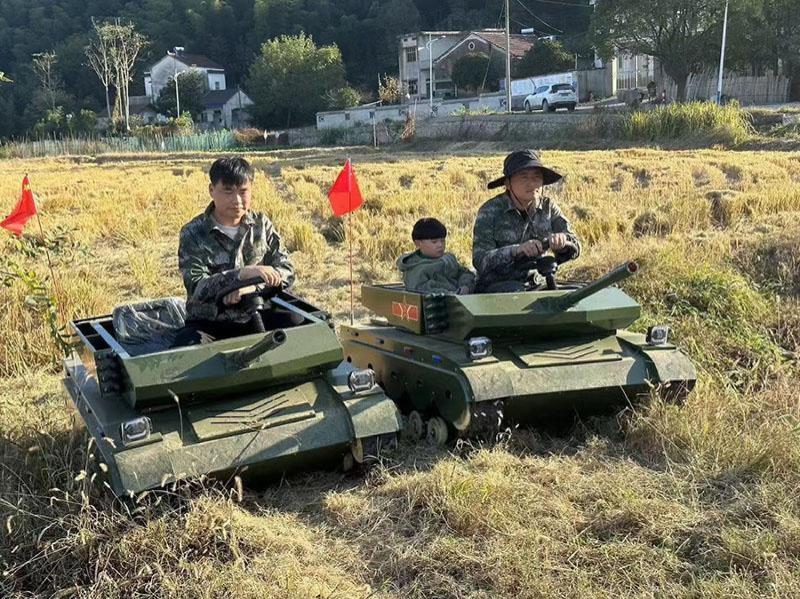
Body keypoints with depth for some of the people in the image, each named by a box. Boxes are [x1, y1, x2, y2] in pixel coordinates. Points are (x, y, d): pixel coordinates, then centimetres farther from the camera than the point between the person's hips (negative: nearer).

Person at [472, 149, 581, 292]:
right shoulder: (491, 211, -8)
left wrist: (562, 240, -24)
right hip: (496, 285, -5)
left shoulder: (548, 207, 4)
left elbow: (575, 249, 0)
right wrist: (516, 250, -33)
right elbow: (480, 260, -18)